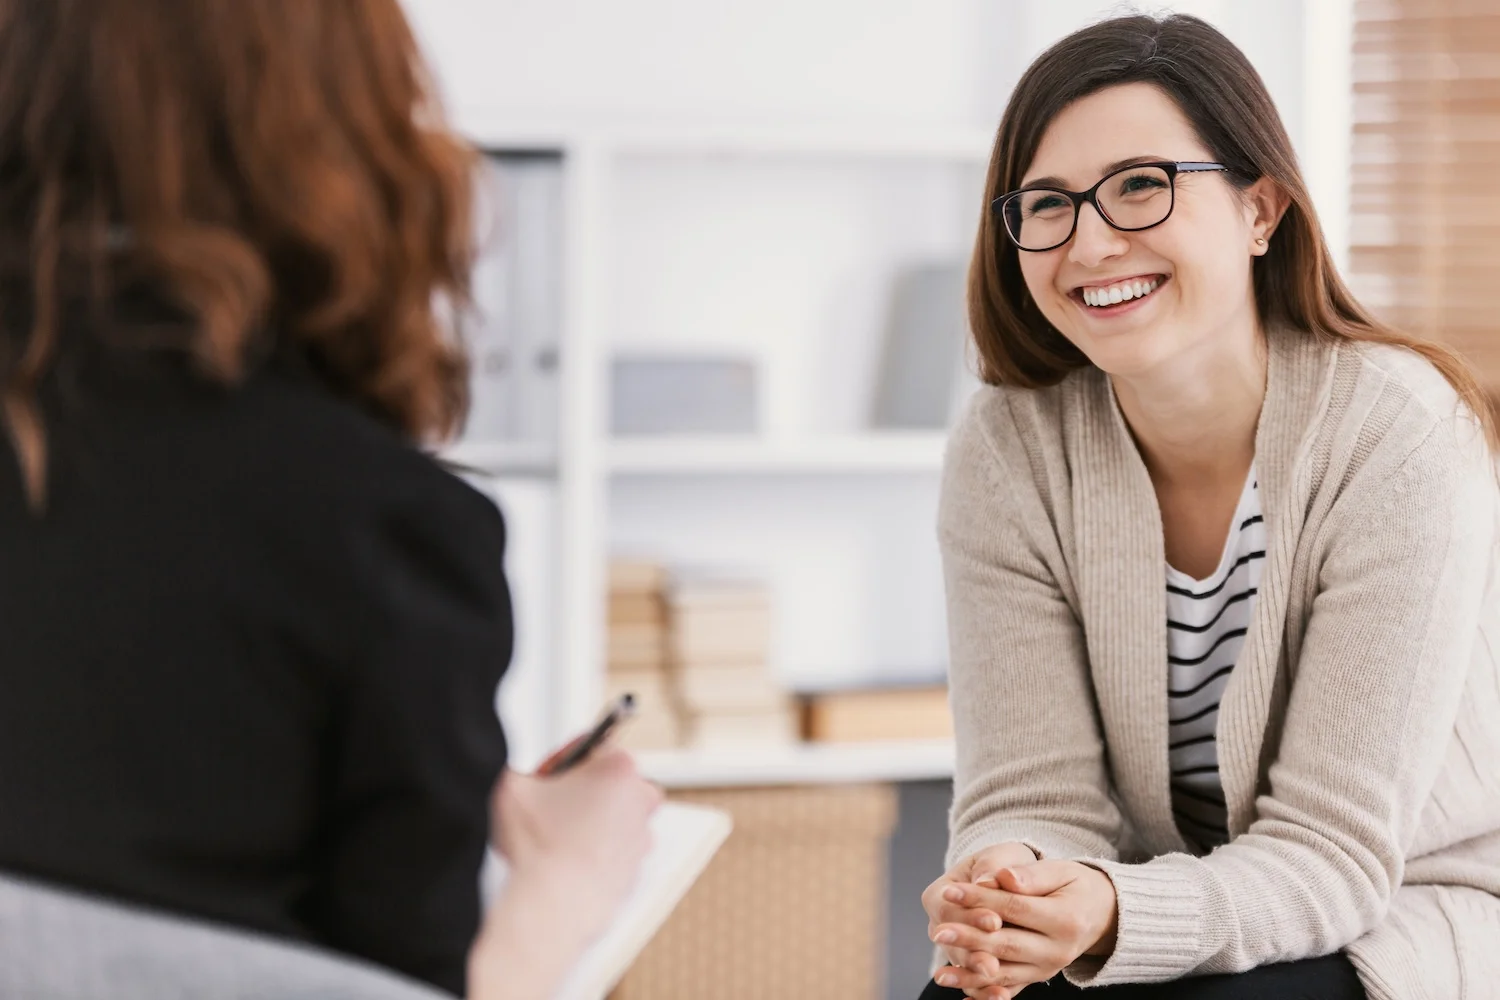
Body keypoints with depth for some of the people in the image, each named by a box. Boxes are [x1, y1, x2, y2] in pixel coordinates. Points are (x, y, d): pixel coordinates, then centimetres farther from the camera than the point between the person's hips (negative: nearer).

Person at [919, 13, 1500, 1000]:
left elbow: (1334, 852, -20)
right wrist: (1006, 891, -33)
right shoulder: (1009, 450, -8)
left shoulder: (1397, 435, -19)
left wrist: (1119, 919, -39)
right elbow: (1036, 795, -9)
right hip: (1182, 910, 3)